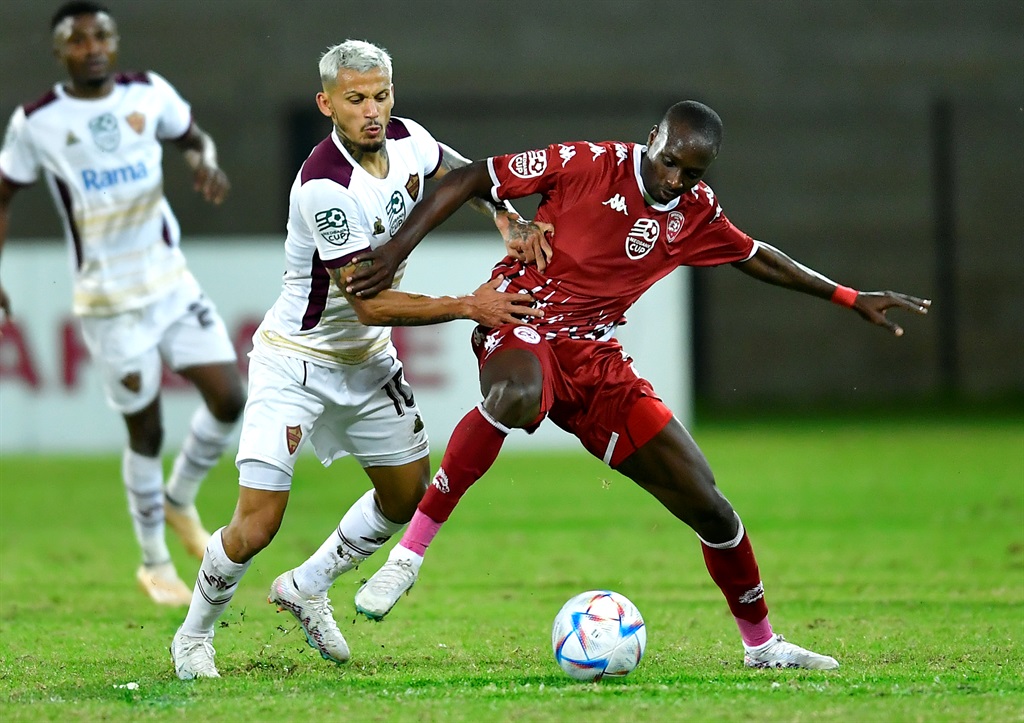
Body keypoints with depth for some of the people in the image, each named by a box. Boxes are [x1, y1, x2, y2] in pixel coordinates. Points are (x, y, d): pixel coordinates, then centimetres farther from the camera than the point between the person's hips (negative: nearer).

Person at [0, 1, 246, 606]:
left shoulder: (149, 93, -1)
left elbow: (193, 137, 15)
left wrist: (206, 162, -9)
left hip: (173, 282, 3)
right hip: (110, 302, -3)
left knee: (229, 398, -6)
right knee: (147, 431, 2)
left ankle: (180, 500, 24)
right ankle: (155, 565, 21)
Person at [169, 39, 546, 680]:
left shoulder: (408, 140, -9)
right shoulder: (324, 186, -31)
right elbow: (371, 304, -28)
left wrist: (509, 220, -7)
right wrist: (469, 306, -27)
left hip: (367, 360, 8)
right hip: (297, 360, -7)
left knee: (410, 492, 14)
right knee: (257, 526, -11)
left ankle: (306, 587, 34)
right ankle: (194, 637, 14)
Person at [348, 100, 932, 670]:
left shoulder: (697, 213, 6)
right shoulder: (587, 164, -11)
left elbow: (755, 256, 27)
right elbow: (468, 181, -8)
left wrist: (851, 299, 28)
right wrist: (395, 252, -17)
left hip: (595, 359, 6)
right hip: (522, 325, -6)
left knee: (707, 504, 1)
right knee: (516, 397, -45)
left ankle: (762, 643, 23)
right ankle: (409, 555, -35)